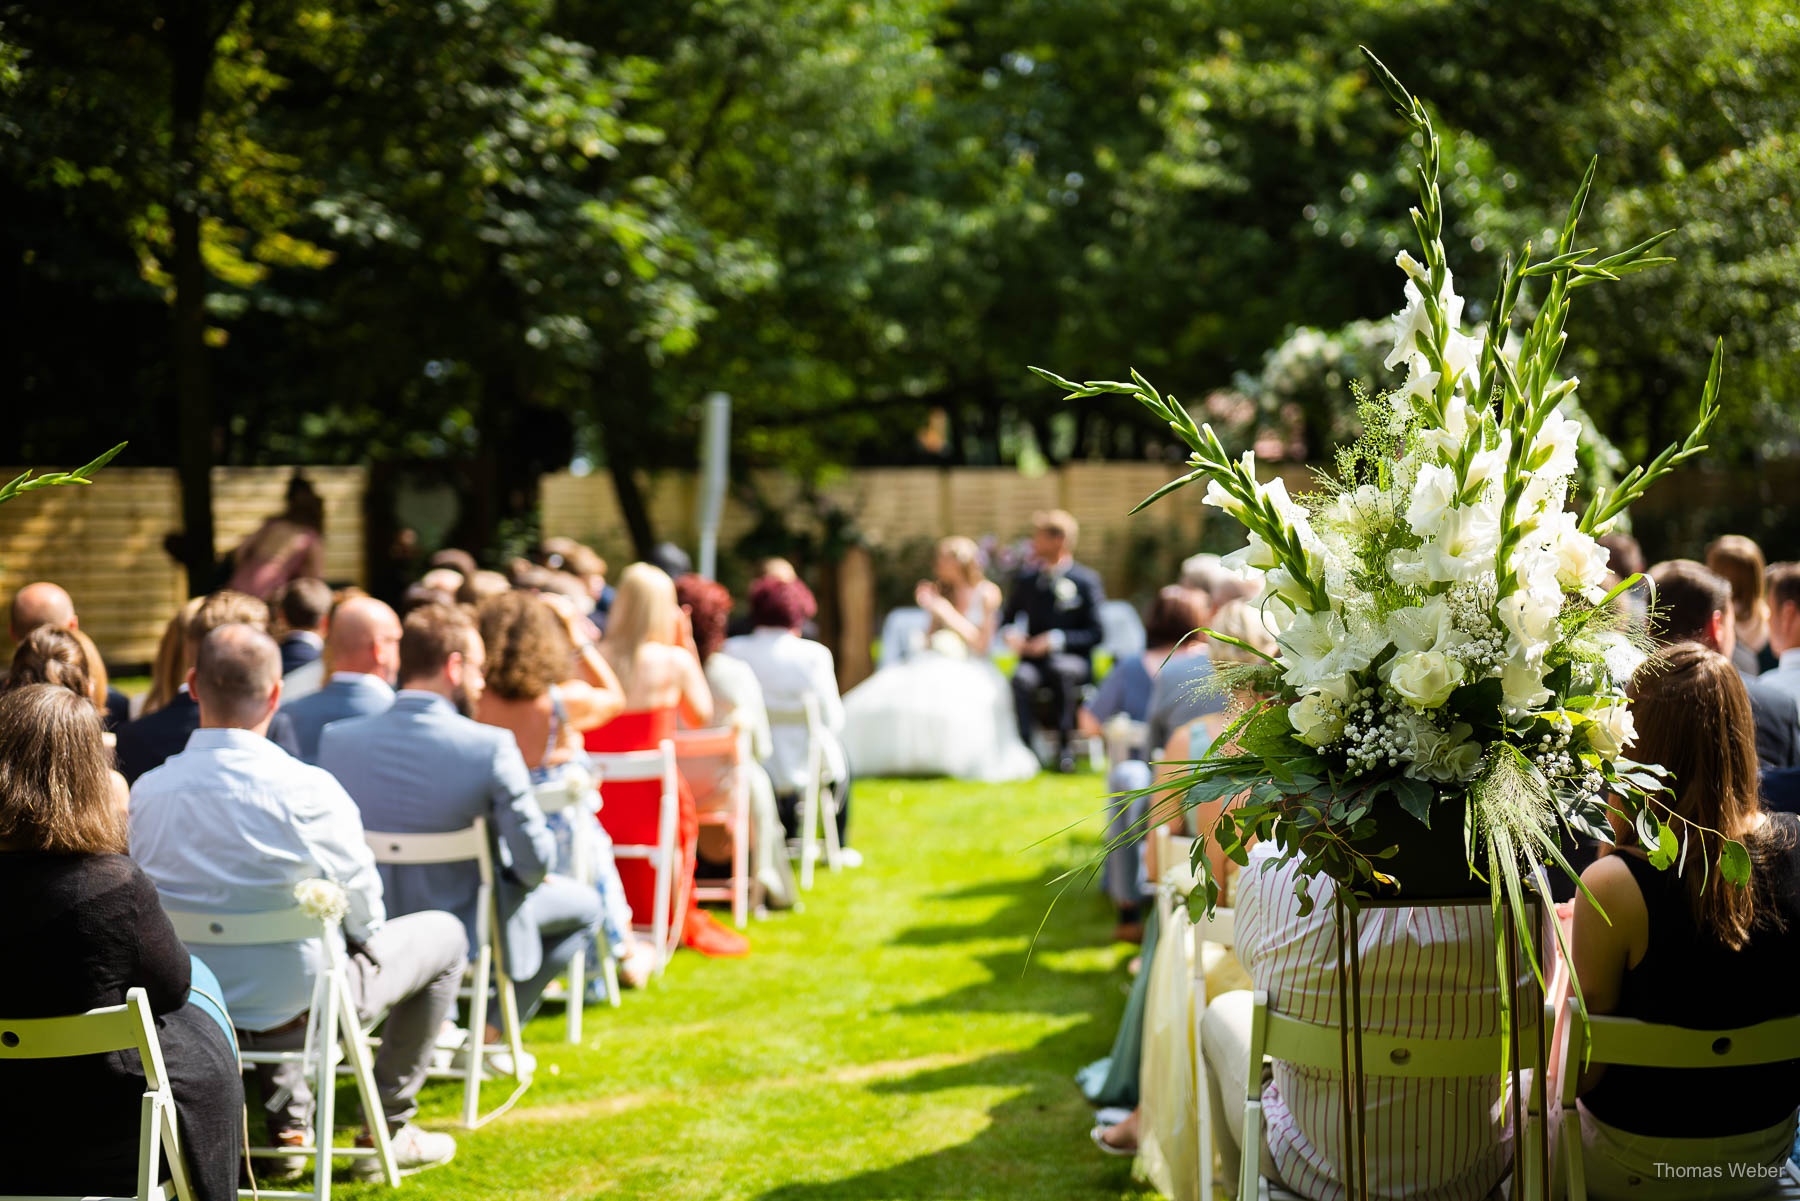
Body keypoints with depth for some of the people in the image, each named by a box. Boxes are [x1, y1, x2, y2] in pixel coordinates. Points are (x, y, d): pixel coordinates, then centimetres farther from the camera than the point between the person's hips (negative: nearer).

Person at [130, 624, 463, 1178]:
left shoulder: (145, 792, -12)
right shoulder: (307, 789, -24)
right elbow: (362, 909, -12)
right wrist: (367, 931, 12)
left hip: (191, 1014, 5)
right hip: (297, 1010, -5)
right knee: (443, 933, 19)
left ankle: (288, 1123, 37)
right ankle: (388, 1130, 21)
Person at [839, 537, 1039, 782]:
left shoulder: (988, 593, 0)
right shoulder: (942, 592, 15)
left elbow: (981, 644, -7)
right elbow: (930, 642, 16)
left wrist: (946, 613, -10)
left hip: (972, 669, -5)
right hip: (938, 667, 5)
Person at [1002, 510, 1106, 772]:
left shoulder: (1087, 581, 0)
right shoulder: (1026, 579, 13)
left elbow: (1095, 633, -4)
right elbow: (1007, 617, 22)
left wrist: (1056, 640, -16)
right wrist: (1009, 634, -2)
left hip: (1072, 659, -2)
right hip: (1034, 659, 3)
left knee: (1062, 670, -39)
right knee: (1022, 679, -33)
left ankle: (1064, 745, -27)